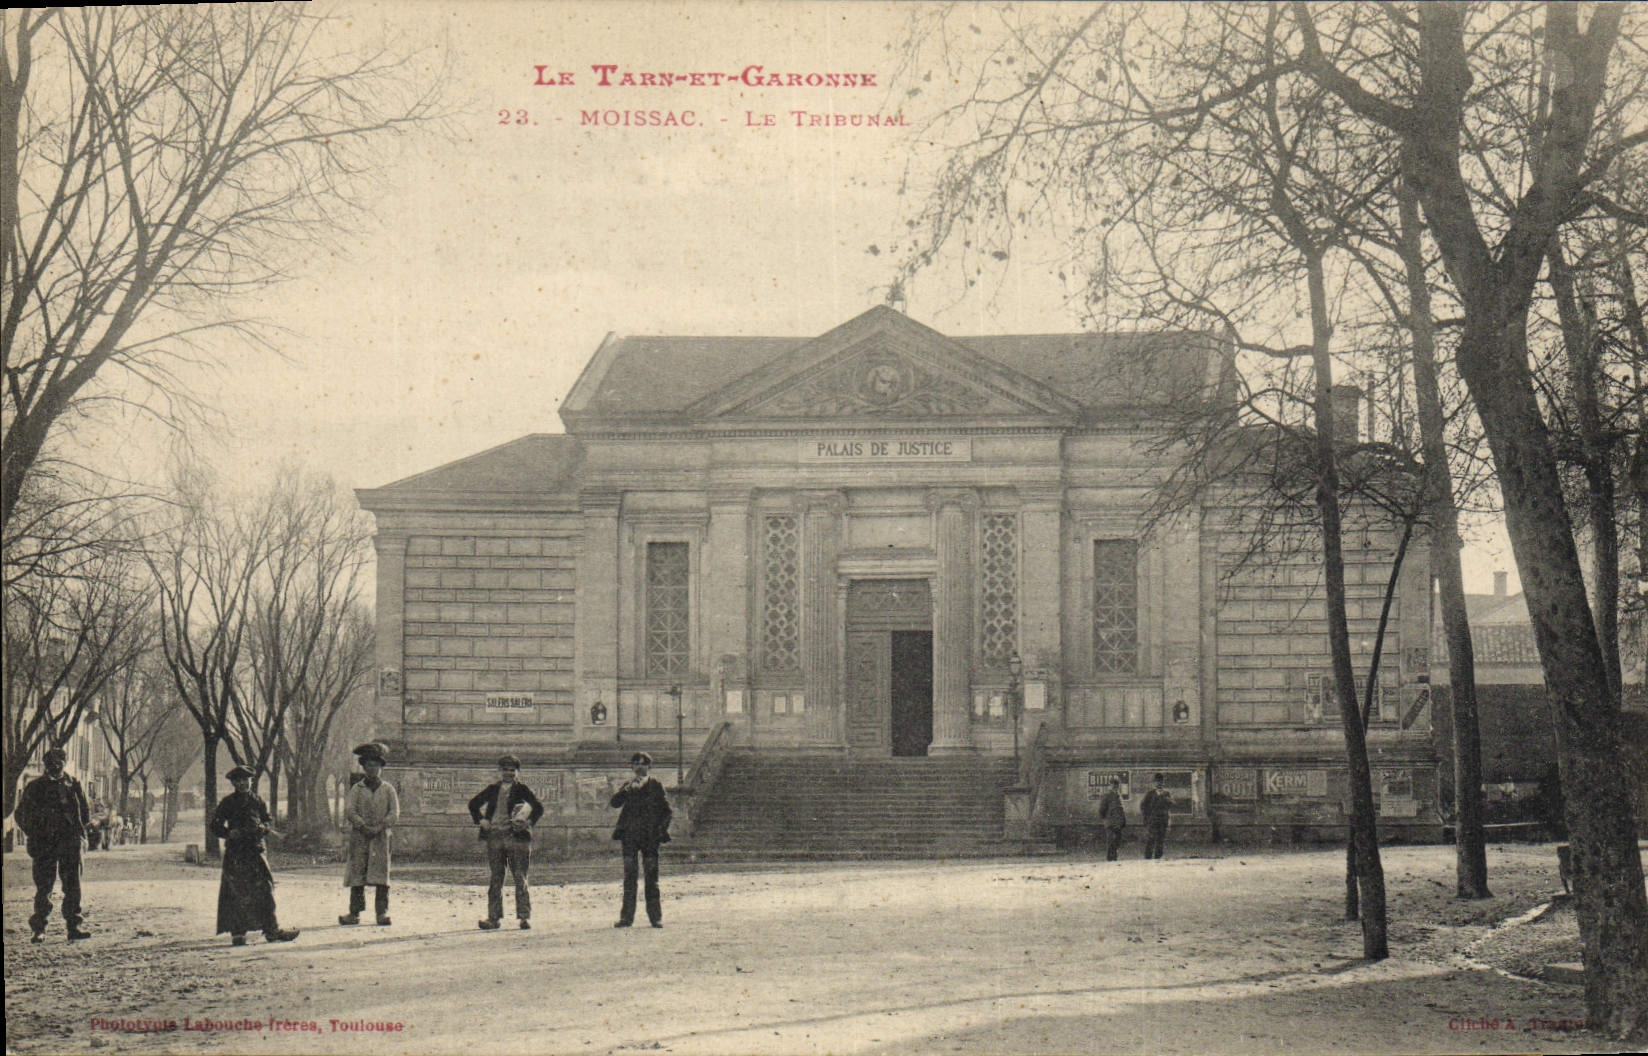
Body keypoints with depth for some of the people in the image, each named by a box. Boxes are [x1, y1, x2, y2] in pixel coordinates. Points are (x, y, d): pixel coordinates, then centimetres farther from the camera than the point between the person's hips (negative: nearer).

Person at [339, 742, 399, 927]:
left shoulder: (388, 789, 9)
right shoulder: (357, 789, 8)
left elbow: (394, 813, 3)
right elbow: (349, 811, -2)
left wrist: (379, 827, -11)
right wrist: (364, 827, -13)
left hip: (380, 837, 0)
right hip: (359, 837, 0)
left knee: (381, 874, -6)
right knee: (357, 874, -2)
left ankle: (382, 912, -4)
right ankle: (354, 913, 1)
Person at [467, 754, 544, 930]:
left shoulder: (521, 790, 4)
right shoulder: (492, 789, 12)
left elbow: (538, 808, 4)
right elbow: (473, 804, 22)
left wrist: (529, 822, -10)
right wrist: (480, 820, 8)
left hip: (517, 836, -3)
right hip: (494, 836, 3)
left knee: (520, 878, -3)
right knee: (495, 879, 5)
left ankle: (524, 916, -1)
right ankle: (493, 917, 7)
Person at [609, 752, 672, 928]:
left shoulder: (655, 786, 8)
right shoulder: (628, 786, 15)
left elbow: (666, 810, 8)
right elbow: (615, 802, -1)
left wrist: (662, 832, -2)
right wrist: (629, 788, -14)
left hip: (650, 836, -2)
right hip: (630, 835, 2)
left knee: (651, 877, -4)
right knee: (629, 876, 2)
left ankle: (655, 917, -1)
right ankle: (627, 916, 4)